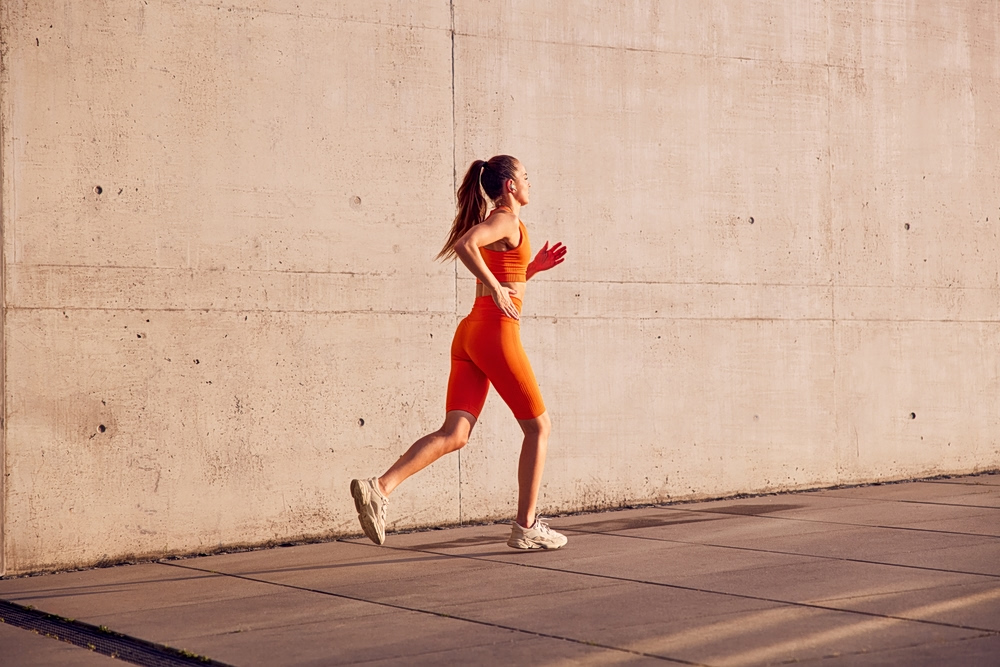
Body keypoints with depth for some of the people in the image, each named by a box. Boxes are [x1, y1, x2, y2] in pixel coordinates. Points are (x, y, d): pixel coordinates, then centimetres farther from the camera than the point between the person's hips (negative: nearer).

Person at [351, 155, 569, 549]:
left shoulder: (493, 224, 24)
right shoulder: (506, 221, -3)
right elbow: (465, 245, -23)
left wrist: (535, 267, 26)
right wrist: (496, 288, -20)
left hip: (469, 335, 8)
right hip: (495, 333, -8)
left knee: (454, 434, -5)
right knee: (538, 428, 6)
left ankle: (380, 488, -24)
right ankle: (525, 528, 8)